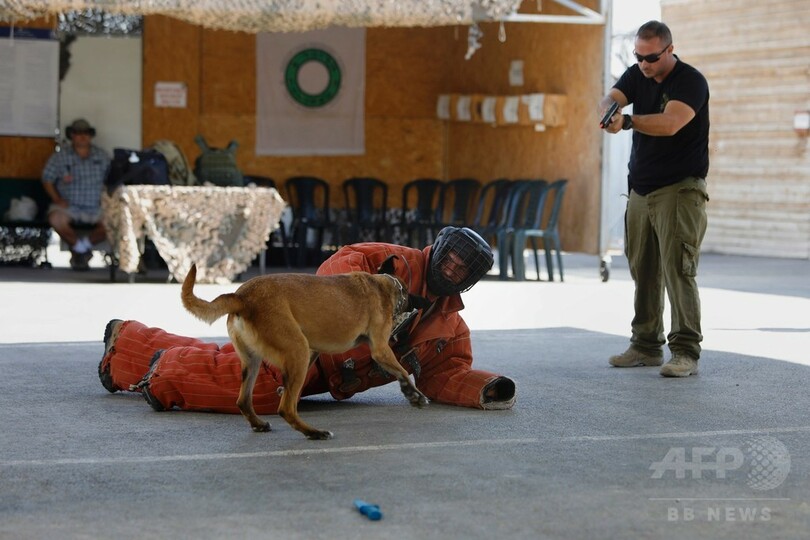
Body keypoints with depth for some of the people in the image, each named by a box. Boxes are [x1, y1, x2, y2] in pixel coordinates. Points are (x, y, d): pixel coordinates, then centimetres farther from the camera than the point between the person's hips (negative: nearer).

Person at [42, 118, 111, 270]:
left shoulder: (102, 157, 8)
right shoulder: (60, 157, 2)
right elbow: (47, 179, 3)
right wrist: (57, 199, -9)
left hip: (95, 208, 2)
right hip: (69, 206, -2)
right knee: (56, 219, -35)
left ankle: (86, 243, 2)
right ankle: (78, 245, -4)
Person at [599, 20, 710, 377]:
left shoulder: (691, 81, -9)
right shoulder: (636, 76, 11)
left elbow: (670, 123, -25)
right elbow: (609, 100, -8)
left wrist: (627, 121, -28)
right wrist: (610, 111, -30)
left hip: (680, 188, -7)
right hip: (641, 189, 7)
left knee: (678, 269, -12)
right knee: (642, 270, 7)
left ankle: (685, 351, -12)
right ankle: (646, 346, 13)